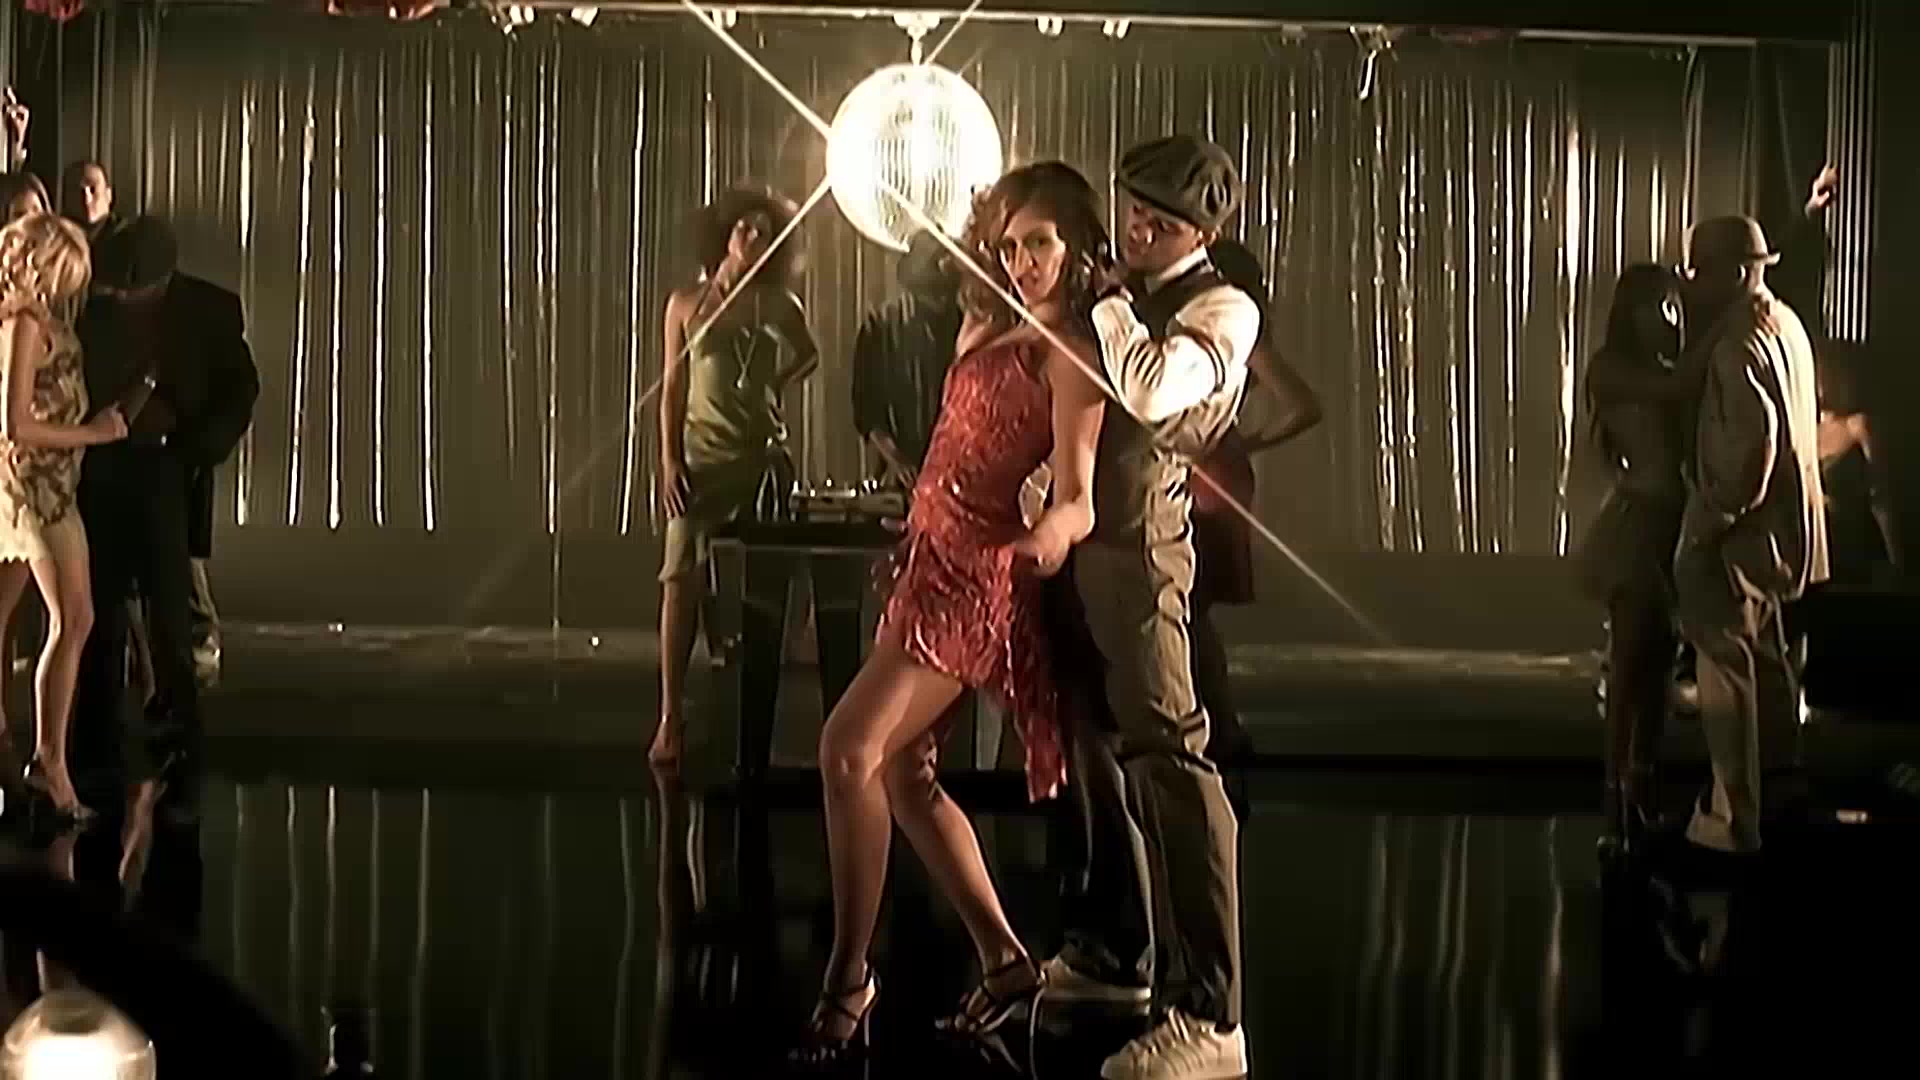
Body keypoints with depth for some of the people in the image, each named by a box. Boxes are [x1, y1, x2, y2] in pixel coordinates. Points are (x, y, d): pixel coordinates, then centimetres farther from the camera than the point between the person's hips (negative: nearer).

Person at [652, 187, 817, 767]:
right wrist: (669, 461, -4)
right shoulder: (687, 303, 3)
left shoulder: (779, 306, 5)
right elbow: (672, 387, 3)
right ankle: (670, 715, -6)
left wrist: (773, 387, 12)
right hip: (702, 458, -1)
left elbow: (809, 356, 26)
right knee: (682, 584, -9)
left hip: (762, 457, 1)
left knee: (762, 590, 1)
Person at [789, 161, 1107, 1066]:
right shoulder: (986, 325, 13)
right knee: (902, 772, 10)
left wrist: (1056, 528, -41)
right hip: (933, 555, 10)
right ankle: (1004, 958, 19)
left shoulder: (1067, 352, -11)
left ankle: (850, 978, -9)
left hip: (979, 569, -10)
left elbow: (1078, 497, -21)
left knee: (849, 749, -18)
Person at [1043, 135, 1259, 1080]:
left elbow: (1152, 390, -24)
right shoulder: (1119, 300, 19)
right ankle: (1110, 954, 34)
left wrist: (1102, 303, -11)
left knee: (1164, 751, -15)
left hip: (1139, 547, -9)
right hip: (1076, 538, 9)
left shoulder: (1223, 310, -5)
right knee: (1092, 742, 17)